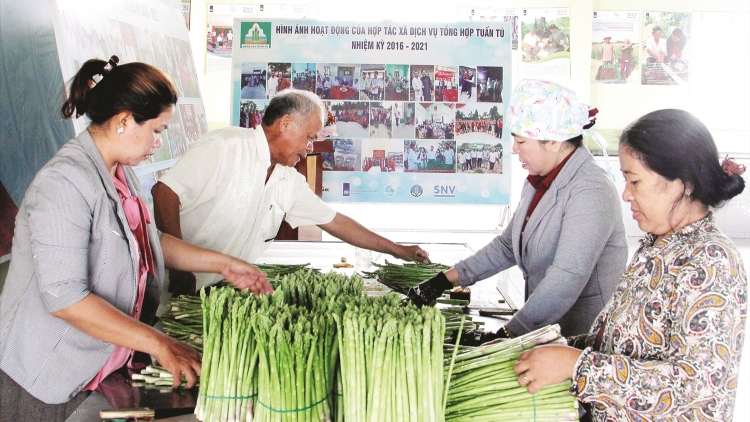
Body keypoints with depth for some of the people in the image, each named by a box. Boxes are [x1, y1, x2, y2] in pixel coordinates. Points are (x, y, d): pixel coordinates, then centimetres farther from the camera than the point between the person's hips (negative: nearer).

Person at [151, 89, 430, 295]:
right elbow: (165, 192, -19)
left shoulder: (290, 183, 10)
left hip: (223, 291, 7)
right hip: (178, 288, -7)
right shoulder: (225, 147, -13)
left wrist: (396, 250, 24)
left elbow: (334, 222, 21)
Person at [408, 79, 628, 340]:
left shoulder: (590, 191, -19)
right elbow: (508, 246, 15)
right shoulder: (538, 182, 9)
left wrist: (508, 335, -27)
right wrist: (447, 280, 7)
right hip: (546, 329, 7)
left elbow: (567, 279, -27)